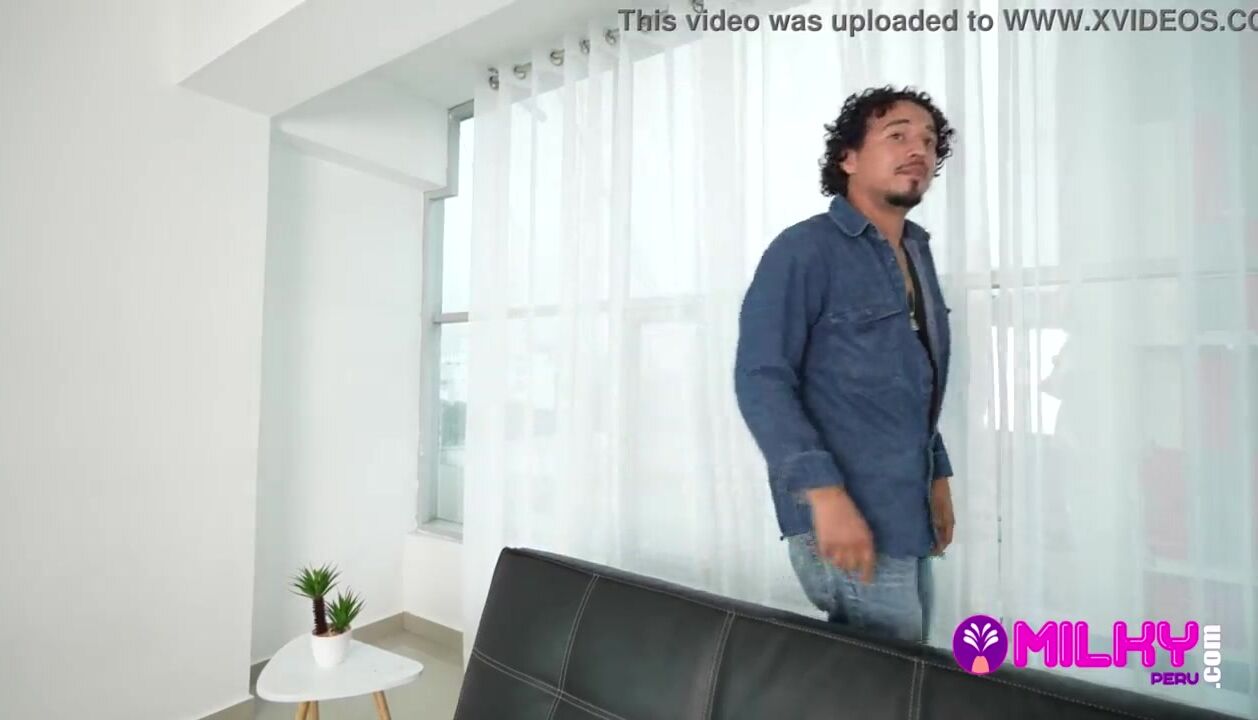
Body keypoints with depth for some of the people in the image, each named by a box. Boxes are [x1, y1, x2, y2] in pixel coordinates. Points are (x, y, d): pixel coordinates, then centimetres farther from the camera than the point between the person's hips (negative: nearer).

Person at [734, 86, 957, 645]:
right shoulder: (805, 250, -12)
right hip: (848, 516, -8)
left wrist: (937, 474, 17)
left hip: (908, 515, 8)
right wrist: (824, 492, -25)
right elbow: (760, 379, -20)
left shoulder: (917, 256, 13)